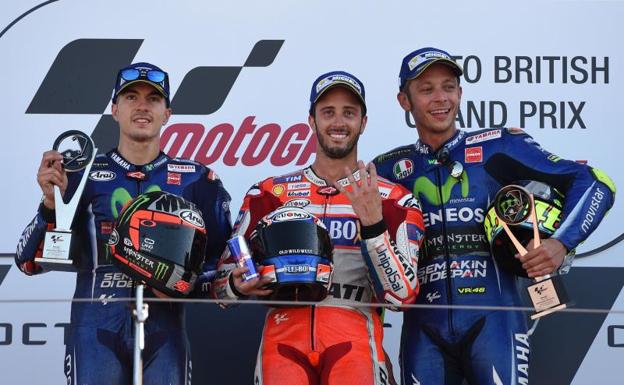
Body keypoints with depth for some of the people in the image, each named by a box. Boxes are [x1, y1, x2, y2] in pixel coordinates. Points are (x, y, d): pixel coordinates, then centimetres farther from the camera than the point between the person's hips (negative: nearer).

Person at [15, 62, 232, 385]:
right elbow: (29, 262, 2)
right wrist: (51, 203, -15)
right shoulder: (83, 173, 6)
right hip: (97, 332, -1)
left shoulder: (195, 179, 9)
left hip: (164, 333, 1)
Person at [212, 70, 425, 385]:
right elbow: (224, 278, 19)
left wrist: (373, 222, -8)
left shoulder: (393, 200, 13)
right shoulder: (270, 194, 18)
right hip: (285, 329, 1)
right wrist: (238, 285, -4)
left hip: (353, 333, -1)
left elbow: (402, 295, 2)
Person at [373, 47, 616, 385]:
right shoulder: (391, 169, 11)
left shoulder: (497, 147, 3)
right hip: (423, 328, 2)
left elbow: (595, 184, 1)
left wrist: (561, 245, -13)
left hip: (492, 321, -2)